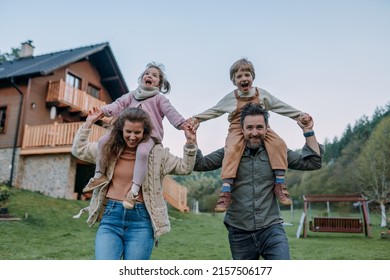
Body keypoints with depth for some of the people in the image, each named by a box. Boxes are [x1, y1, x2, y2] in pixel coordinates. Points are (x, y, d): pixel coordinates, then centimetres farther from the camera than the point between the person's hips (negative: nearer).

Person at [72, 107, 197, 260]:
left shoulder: (157, 153, 3)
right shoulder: (109, 148, 8)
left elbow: (184, 168, 7)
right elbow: (78, 150, 17)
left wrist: (190, 143, -6)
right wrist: (88, 123, 13)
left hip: (141, 220, -1)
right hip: (110, 218, 1)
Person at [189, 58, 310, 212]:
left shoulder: (262, 94, 9)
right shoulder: (230, 97, 6)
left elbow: (281, 107, 11)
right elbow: (213, 111, 12)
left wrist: (300, 115, 7)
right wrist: (196, 118, 4)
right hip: (238, 130, -2)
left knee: (279, 144, -25)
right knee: (232, 150, -33)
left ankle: (280, 183, -17)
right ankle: (225, 191, -35)